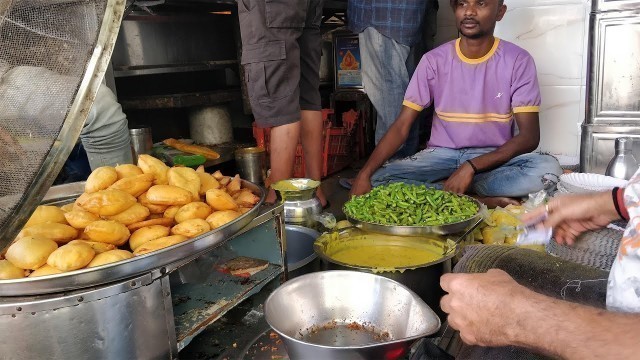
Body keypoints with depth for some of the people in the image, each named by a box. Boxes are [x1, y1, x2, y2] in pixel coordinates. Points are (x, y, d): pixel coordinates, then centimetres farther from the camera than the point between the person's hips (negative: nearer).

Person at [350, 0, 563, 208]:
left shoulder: (518, 61, -7)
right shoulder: (434, 60, -4)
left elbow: (529, 136, -12)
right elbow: (401, 126, -7)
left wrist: (472, 166, -26)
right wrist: (365, 174, -22)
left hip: (494, 157, -1)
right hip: (441, 155, 1)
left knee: (549, 168, -32)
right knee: (378, 180, -25)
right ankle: (480, 200, -22)